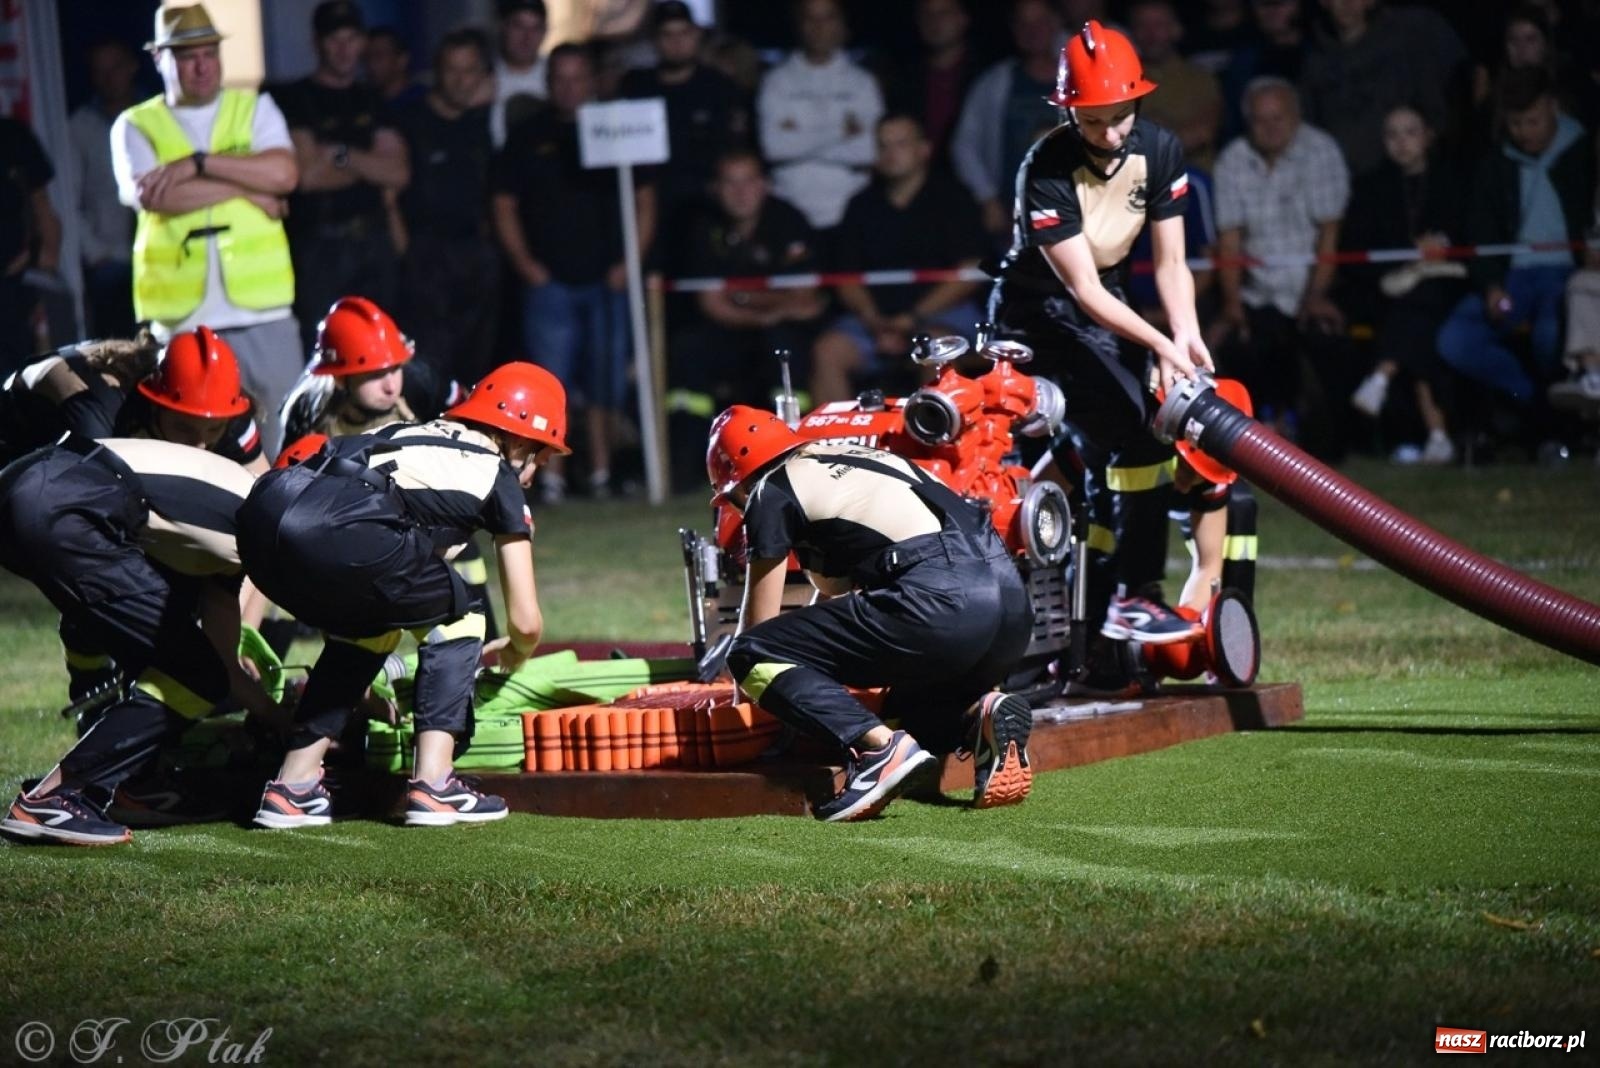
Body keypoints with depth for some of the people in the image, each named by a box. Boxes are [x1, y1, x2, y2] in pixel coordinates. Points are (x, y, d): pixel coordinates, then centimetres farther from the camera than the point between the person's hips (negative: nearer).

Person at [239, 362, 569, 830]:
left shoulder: (413, 432, 37)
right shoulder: (499, 478, 20)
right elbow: (526, 621, 22)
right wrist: (513, 655, 48)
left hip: (262, 515, 6)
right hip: (337, 535, -6)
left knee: (365, 624, 32)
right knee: (457, 612, 18)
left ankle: (292, 787, 25)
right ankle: (432, 784, 9)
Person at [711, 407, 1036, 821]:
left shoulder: (771, 492, 9)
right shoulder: (857, 457, 31)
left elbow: (759, 624, 15)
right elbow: (834, 591, 43)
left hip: (939, 600, -8)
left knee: (753, 656, 0)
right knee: (905, 712, 35)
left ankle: (881, 746, -17)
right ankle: (980, 714, 2)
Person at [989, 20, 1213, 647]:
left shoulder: (1158, 150, -7)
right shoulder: (1047, 170, -25)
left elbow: (1169, 262, -6)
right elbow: (1083, 289, -26)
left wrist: (1186, 336, -23)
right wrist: (1159, 345, -35)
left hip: (1107, 309, 7)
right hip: (1039, 313, -7)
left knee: (1110, 455, 7)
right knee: (1138, 432, -20)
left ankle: (1096, 610, 17)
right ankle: (1133, 597, -17)